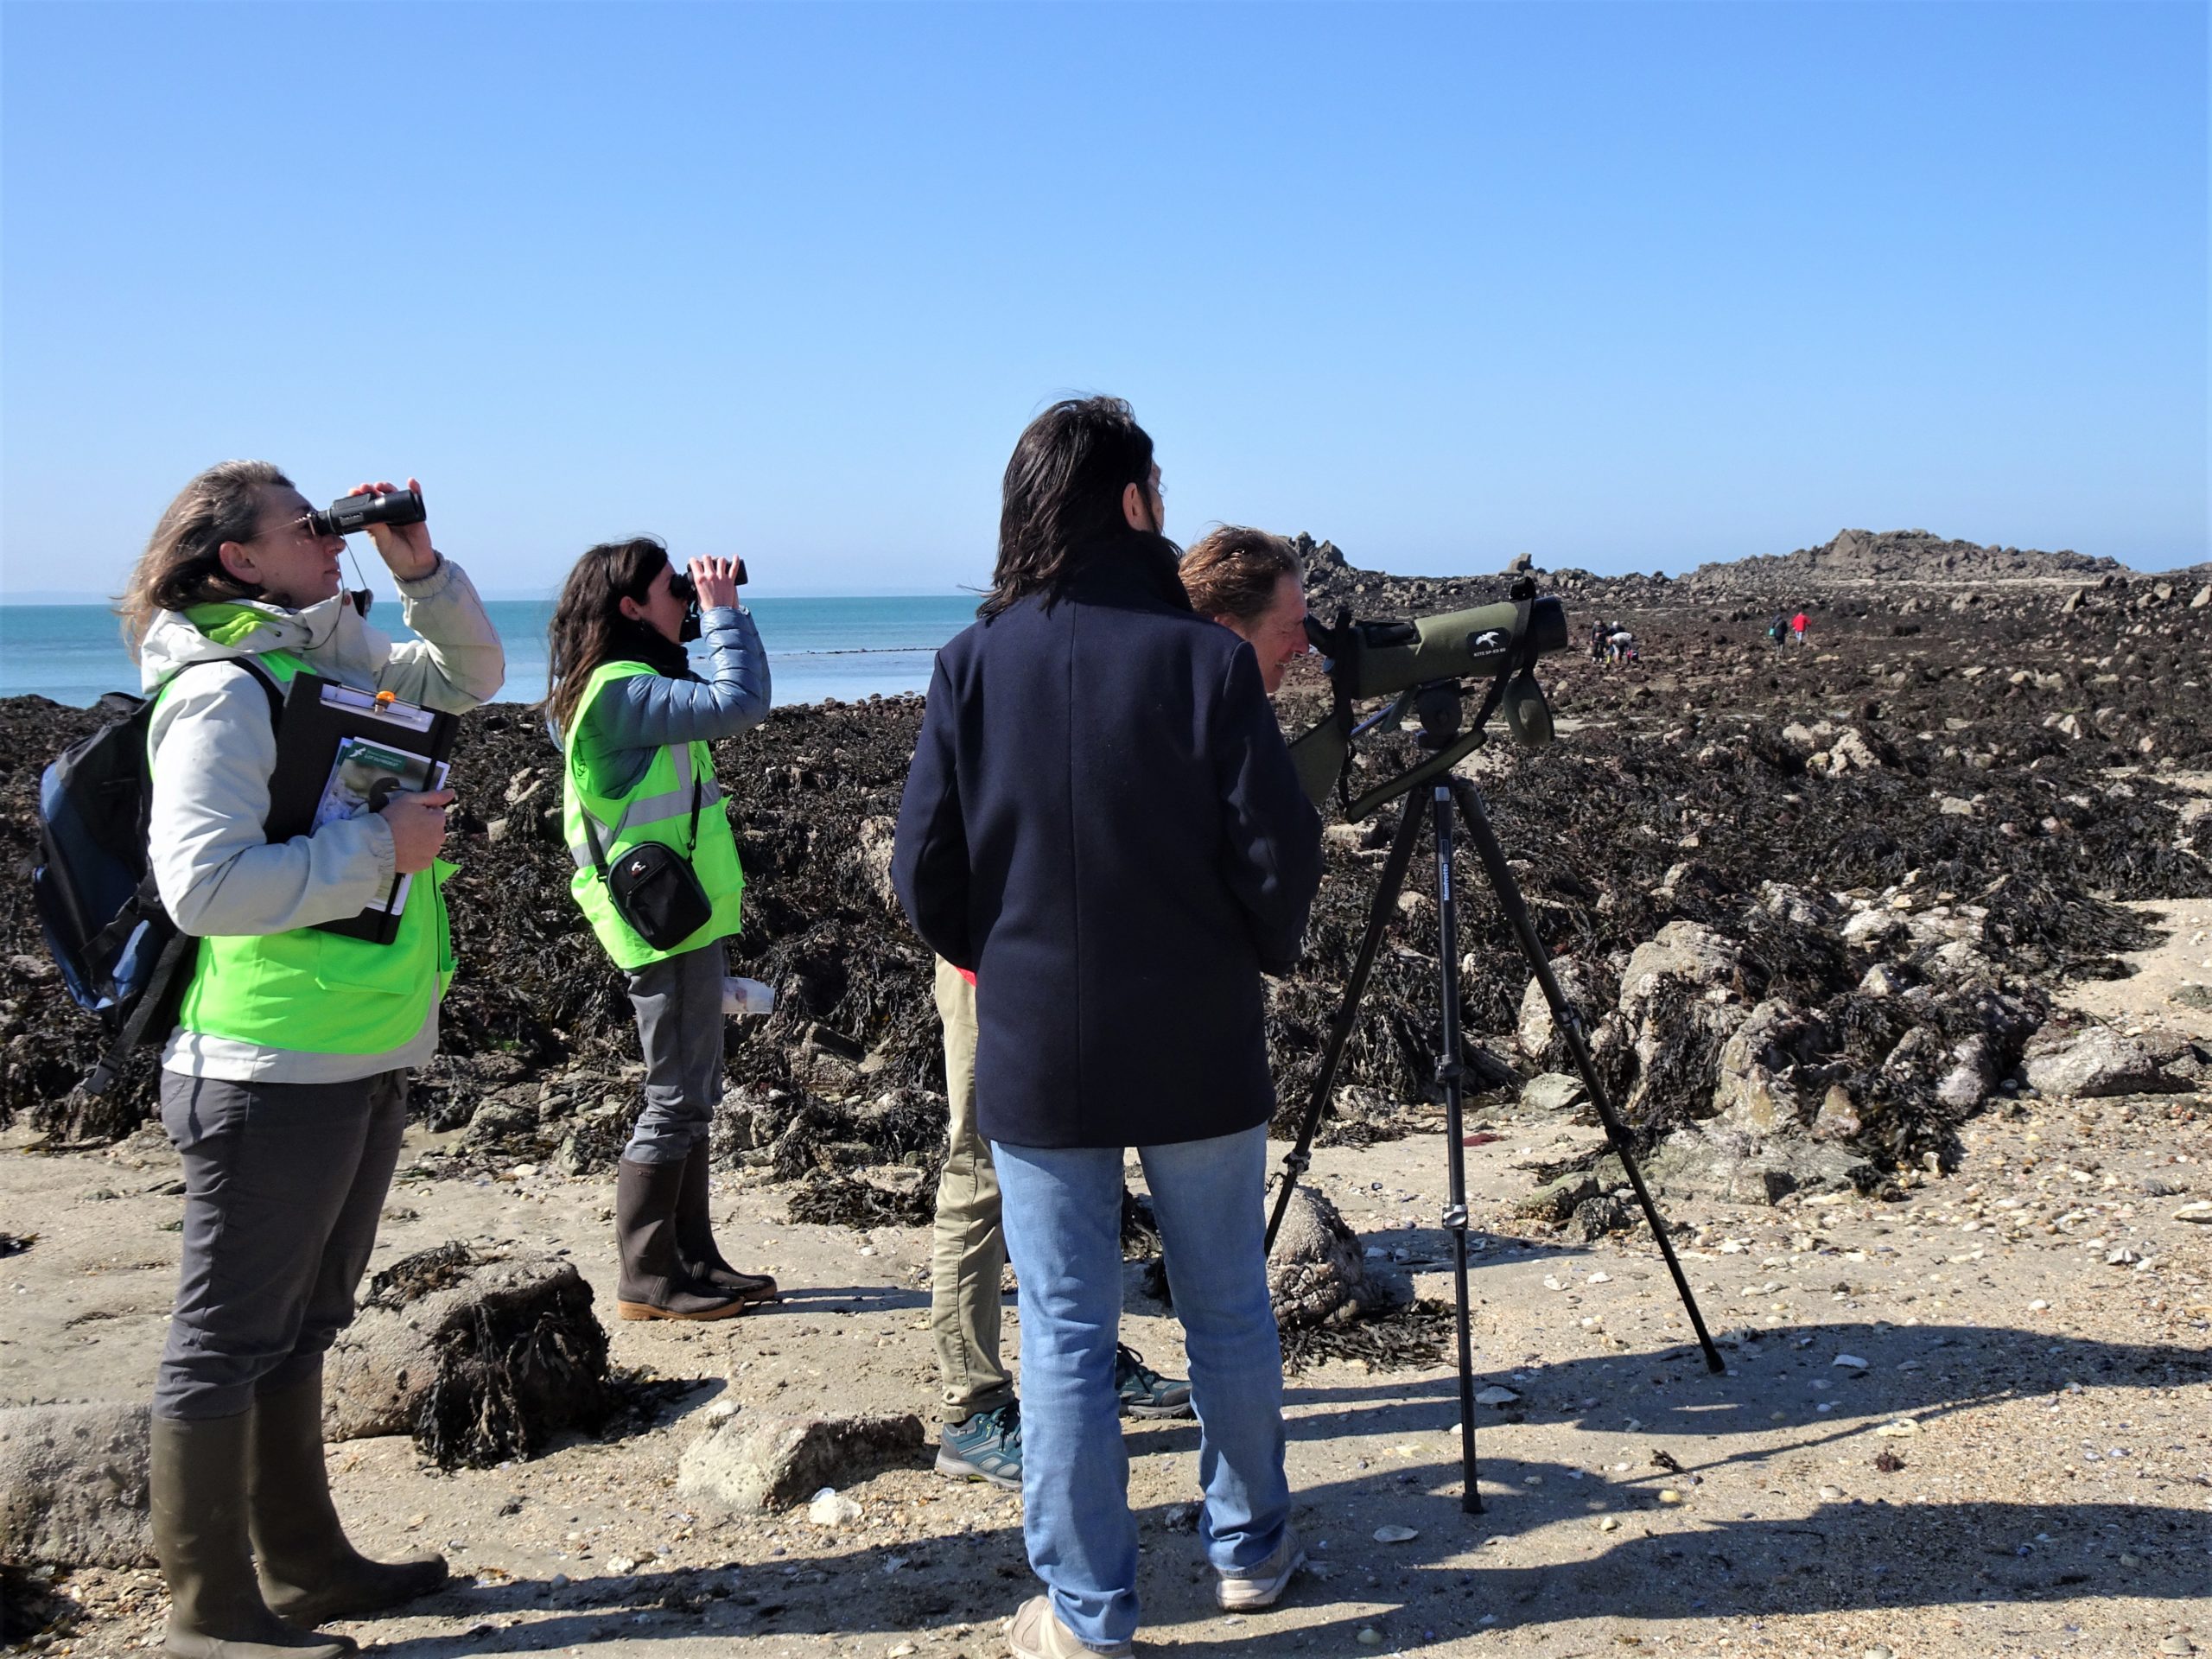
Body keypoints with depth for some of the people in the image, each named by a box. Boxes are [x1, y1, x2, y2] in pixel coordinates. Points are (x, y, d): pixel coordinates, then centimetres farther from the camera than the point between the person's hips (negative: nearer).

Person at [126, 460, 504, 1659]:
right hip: (273, 1068, -9)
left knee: (299, 1326, 19)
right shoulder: (222, 690, -15)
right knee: (229, 1337, 2)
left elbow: (470, 676, 26)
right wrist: (379, 847, -19)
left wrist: (421, 570, 10)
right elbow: (201, 882, -24)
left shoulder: (337, 658, 11)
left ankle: (302, 1562, 33)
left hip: (362, 1056, 9)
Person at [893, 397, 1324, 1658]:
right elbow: (1280, 854, -11)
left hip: (1036, 1051, 1)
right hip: (1201, 1048, 0)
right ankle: (1250, 1548, 34)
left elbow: (925, 870, -4)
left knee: (1066, 1334, 8)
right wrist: (1265, 954, 9)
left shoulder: (974, 665, -5)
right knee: (1229, 1311, 17)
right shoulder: (1207, 658, -10)